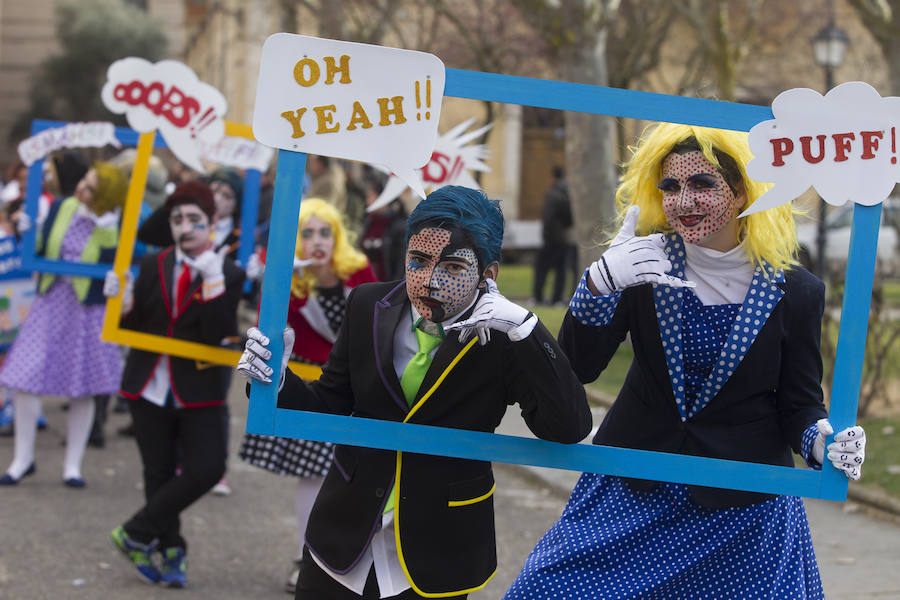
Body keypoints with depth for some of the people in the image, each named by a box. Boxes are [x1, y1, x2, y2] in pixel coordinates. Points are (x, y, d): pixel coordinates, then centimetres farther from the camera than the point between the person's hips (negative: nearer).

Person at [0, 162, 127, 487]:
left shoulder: (114, 227, -10)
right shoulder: (61, 209, 1)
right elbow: (39, 250, 7)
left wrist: (108, 235, -26)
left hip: (88, 310, -3)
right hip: (50, 303, 3)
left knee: (82, 390, 6)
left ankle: (73, 465, 19)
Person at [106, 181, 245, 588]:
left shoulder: (229, 273, -6)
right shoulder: (154, 265, 6)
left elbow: (218, 335, -18)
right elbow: (135, 326, 8)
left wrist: (213, 280, -26)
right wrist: (123, 301, -12)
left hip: (200, 390, -3)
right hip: (150, 386, 3)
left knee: (207, 468, -13)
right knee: (158, 472, 8)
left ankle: (136, 534, 3)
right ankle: (169, 552, 24)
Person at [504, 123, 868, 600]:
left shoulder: (794, 291, -7)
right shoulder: (645, 262, -5)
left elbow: (799, 402, -1)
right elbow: (577, 367, -11)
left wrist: (823, 441, -24)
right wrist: (600, 281, -29)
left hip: (742, 509, -1)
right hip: (634, 493, 2)